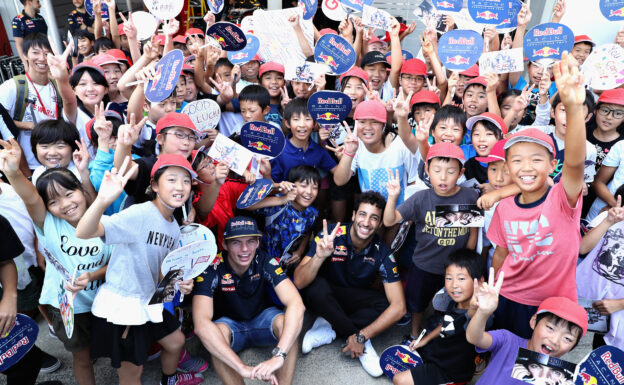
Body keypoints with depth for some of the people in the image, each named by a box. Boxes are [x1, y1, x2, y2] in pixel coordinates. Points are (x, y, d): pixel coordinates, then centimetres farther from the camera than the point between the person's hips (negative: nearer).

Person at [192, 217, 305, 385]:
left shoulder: (265, 262, -23)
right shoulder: (212, 269, -26)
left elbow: (297, 305, -34)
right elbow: (201, 325, -39)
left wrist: (278, 355, -48)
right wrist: (242, 367, -48)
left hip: (261, 317, 1)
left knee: (286, 322, -30)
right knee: (218, 331, -35)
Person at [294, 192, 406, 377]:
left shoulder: (382, 253, -18)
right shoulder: (330, 236, -23)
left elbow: (399, 307, -22)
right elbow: (299, 282, -30)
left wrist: (361, 336, -30)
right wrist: (319, 257, -49)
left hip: (355, 301, 2)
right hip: (324, 298, -1)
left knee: (387, 305, -27)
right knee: (315, 285, -35)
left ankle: (329, 326, -15)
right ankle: (364, 347, -24)